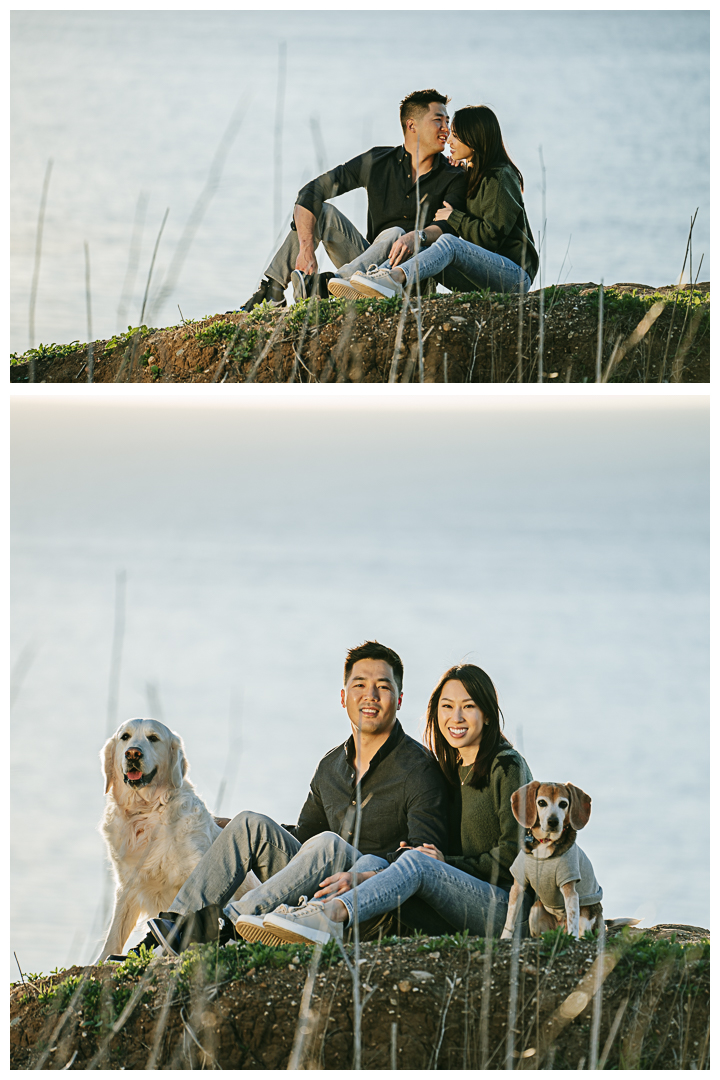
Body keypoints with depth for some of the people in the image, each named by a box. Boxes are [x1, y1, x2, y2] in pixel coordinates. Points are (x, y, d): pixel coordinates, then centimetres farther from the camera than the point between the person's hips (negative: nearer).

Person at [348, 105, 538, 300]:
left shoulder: (500, 178, -9)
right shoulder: (475, 173, 19)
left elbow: (491, 236, -15)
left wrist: (453, 217, -6)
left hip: (516, 275, -8)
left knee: (449, 243, -34)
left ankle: (396, 278, -58)